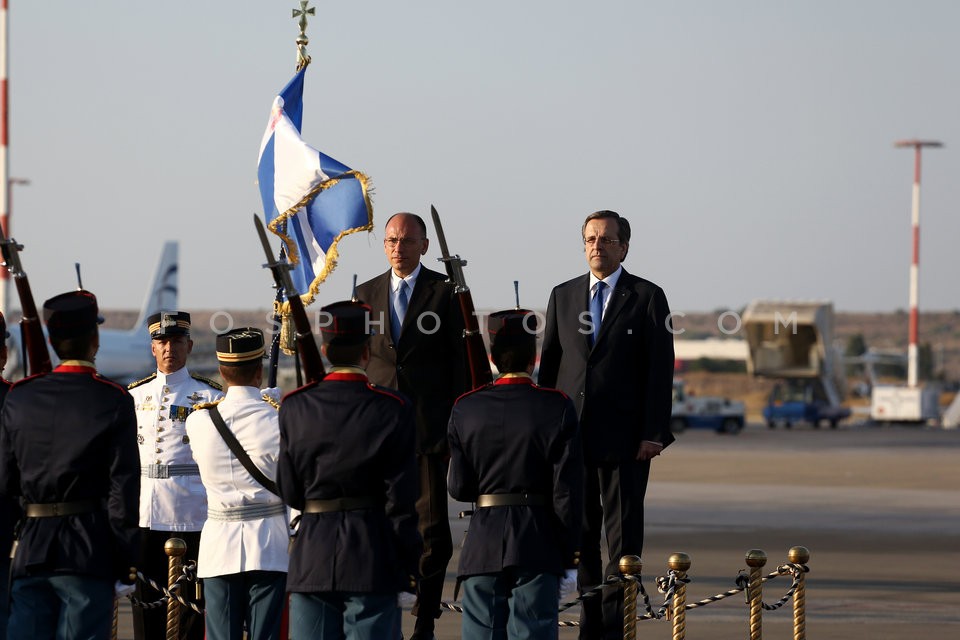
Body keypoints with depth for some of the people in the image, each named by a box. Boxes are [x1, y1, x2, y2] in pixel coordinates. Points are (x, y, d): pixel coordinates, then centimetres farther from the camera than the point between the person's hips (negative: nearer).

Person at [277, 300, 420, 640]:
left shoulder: (294, 407, -1)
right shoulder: (393, 409, -8)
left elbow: (289, 493, 3)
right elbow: (401, 500, -8)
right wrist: (410, 565, 0)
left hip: (312, 556, 2)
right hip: (372, 560, -2)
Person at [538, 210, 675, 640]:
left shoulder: (647, 297, 0)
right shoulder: (563, 296, 11)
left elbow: (660, 369, -3)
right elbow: (548, 364, 13)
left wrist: (654, 433, -10)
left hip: (625, 437, -4)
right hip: (572, 434, 4)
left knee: (624, 535, -2)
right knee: (579, 534, 6)